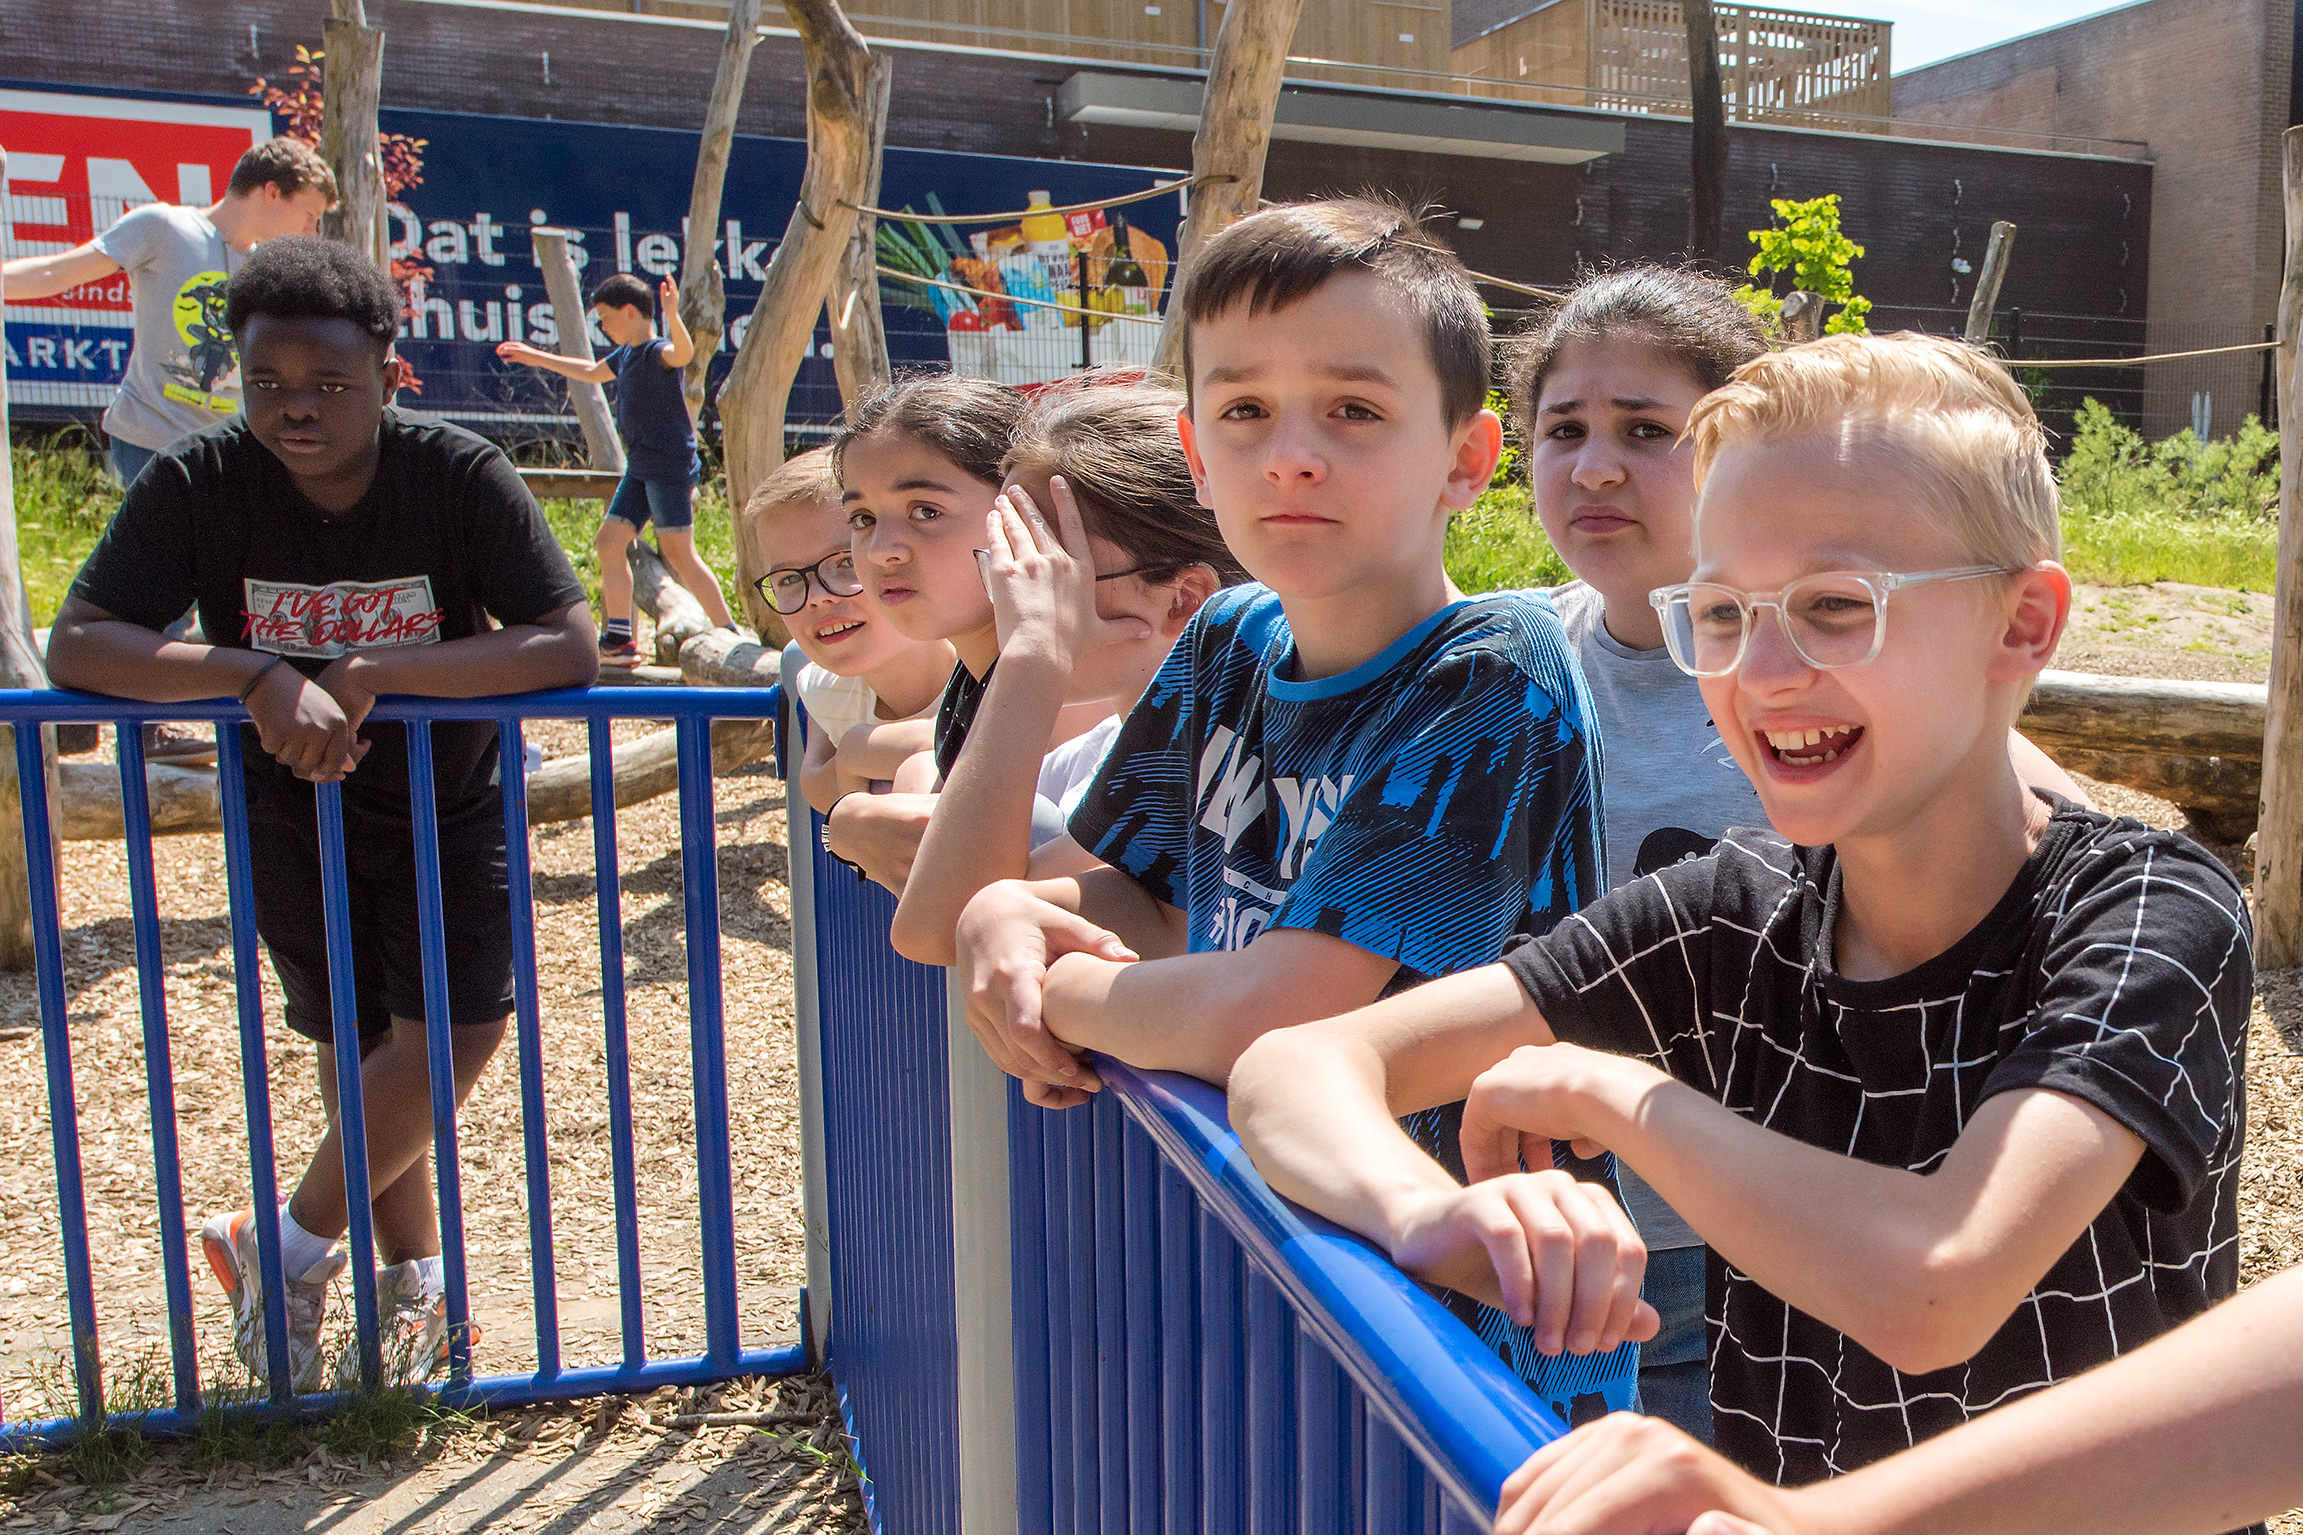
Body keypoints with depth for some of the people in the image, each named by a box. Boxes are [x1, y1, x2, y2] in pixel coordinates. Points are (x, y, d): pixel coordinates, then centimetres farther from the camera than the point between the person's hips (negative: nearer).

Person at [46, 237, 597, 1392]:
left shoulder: (460, 477, -21)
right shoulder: (197, 485, -16)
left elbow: (569, 647, -28)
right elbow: (76, 645, -21)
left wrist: (372, 673, -34)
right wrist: (259, 676, -36)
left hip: (449, 806, -1)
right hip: (293, 805, 1)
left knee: (458, 1029, -11)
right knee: (357, 1044, 8)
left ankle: (286, 1248, 10)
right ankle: (416, 1278, 25)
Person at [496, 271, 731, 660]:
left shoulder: (658, 350, -12)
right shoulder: (625, 354, 16)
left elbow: (683, 351, -37)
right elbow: (592, 372, 36)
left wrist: (672, 316, -56)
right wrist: (538, 358, 43)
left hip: (671, 469, -10)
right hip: (639, 470, 10)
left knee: (678, 554, -13)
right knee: (609, 541, 8)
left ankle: (729, 635, -7)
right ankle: (619, 640, 13)